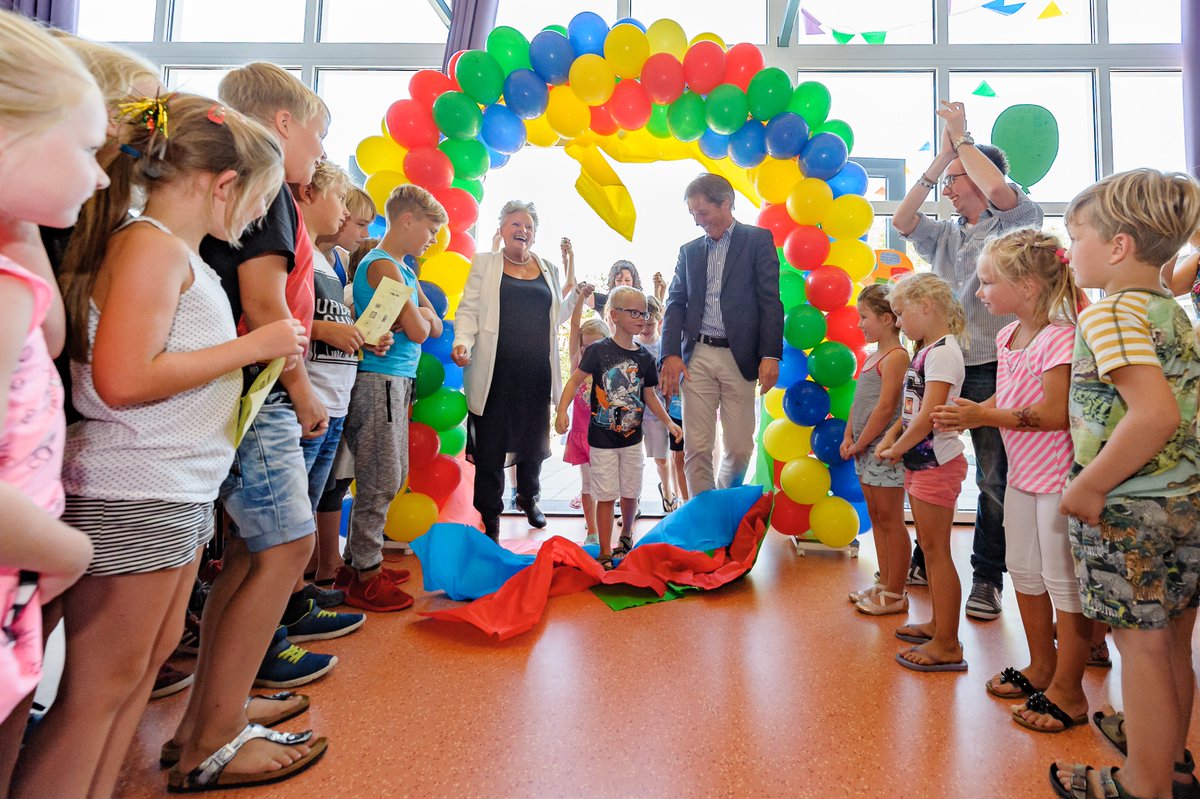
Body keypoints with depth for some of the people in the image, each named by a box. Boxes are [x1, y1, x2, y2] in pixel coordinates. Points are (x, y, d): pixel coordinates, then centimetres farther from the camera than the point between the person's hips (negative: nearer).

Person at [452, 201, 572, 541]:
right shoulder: (485, 263, 8)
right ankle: (490, 516, 13)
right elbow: (469, 310, 0)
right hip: (496, 373, -3)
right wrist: (462, 342, -17)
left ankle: (528, 498, 36)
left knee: (533, 439, 13)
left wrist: (576, 290, 4)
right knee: (490, 446, -1)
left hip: (536, 372, 3)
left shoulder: (549, 269, 16)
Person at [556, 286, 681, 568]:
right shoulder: (599, 350, -10)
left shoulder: (645, 358, 3)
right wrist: (562, 411, -19)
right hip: (602, 438, -4)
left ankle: (626, 534, 41)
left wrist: (668, 422, 3)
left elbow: (650, 395, 11)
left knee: (631, 493, 14)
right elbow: (575, 380, -7)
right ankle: (605, 553, 12)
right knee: (606, 496, 0)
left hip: (632, 438, 4)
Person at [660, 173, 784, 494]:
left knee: (740, 447, 2)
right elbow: (676, 303, 10)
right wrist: (671, 354, -4)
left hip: (739, 357, -2)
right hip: (697, 356, 3)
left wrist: (770, 355, -10)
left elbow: (770, 300, -1)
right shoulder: (689, 251, 17)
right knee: (696, 448, -1)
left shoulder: (758, 240, 6)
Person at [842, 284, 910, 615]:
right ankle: (884, 584, 28)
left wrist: (860, 444, -14)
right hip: (865, 449, 9)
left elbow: (885, 407, -20)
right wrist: (848, 437, 4)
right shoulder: (873, 356, 13)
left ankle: (896, 594, 13)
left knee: (891, 520, 1)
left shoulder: (896, 356, -15)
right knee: (877, 518, 16)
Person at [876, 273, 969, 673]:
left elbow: (928, 415, -25)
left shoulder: (942, 352, -18)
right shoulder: (927, 351, 11)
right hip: (921, 461, 10)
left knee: (936, 550, -2)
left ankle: (947, 646, 9)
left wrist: (897, 449, -13)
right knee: (930, 547, 18)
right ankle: (938, 624, 32)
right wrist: (891, 437, 4)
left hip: (936, 463, -10)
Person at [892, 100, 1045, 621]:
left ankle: (986, 578, 15)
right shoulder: (945, 236, 16)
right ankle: (925, 561, 25)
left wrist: (962, 137, -5)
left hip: (993, 370, -5)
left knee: (993, 478, 2)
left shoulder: (1017, 223, 1)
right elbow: (902, 220, 2)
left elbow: (998, 189, -20)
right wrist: (941, 156, 2)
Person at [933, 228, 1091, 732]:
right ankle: (1040, 668, 36)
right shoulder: (1008, 336, 6)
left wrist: (983, 415, -24)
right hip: (1022, 473, 9)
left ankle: (1067, 692, 20)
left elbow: (1055, 413, -26)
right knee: (1024, 570, 18)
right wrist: (969, 414, -2)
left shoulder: (1057, 339, -21)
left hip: (1058, 477, -9)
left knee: (1063, 581, 3)